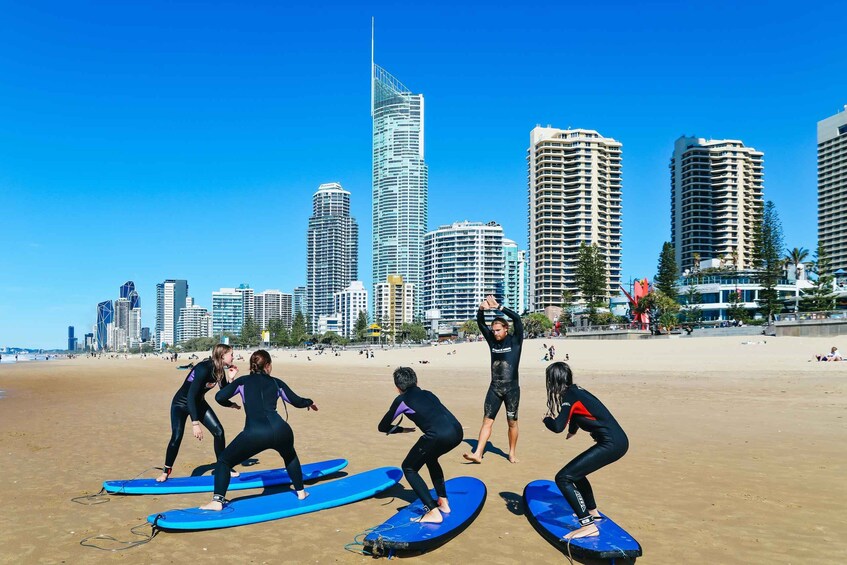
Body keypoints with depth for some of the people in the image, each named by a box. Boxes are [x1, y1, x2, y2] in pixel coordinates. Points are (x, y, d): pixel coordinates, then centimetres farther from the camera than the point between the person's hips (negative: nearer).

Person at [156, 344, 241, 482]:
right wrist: (195, 423, -39)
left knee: (219, 431, -3)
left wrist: (230, 377, -16)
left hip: (199, 403, 7)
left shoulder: (220, 370, -9)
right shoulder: (204, 369, -33)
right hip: (181, 404, -7)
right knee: (176, 437, -18)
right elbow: (190, 396, -36)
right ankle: (166, 471, 5)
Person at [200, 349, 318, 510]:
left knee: (224, 461, 17)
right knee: (290, 456, 35)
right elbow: (297, 401, 28)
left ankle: (217, 501, 2)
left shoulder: (243, 381, 15)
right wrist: (310, 402, 49)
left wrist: (230, 404, 31)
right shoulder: (276, 382, 19)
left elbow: (219, 397, 9)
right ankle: (301, 491, 39)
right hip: (281, 431, 3)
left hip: (254, 434, -2)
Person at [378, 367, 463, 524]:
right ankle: (443, 502, 35)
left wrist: (403, 430, 40)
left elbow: (382, 427, 24)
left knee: (409, 468, 16)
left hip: (439, 435, -6)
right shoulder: (428, 394, 29)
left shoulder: (402, 400, 16)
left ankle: (433, 512, 5)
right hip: (457, 431, 6)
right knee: (430, 458, 35)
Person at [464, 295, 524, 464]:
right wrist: (482, 309, -18)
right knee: (487, 420, -2)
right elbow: (480, 323, 2)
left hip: (512, 388, -3)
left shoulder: (515, 340, -4)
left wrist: (498, 307, -20)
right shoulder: (492, 340, 7)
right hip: (494, 388, 3)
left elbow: (517, 319, -18)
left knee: (512, 422, 7)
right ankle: (477, 454, -5)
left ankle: (512, 453, 22)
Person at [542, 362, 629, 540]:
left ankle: (588, 525, -13)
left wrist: (546, 419, 1)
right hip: (617, 441, 10)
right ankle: (592, 512, 42)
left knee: (563, 478, -11)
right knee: (575, 471, 29)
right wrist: (573, 430, 54)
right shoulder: (576, 391, 14)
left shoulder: (570, 396, -12)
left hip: (611, 444, -10)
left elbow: (558, 427, -21)